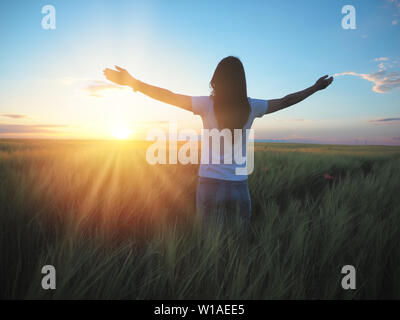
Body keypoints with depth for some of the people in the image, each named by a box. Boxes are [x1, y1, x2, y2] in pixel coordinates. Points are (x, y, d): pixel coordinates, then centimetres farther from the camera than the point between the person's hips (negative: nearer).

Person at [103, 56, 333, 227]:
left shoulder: (208, 104, -7)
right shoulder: (251, 107, 0)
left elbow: (167, 97, -4)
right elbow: (284, 102, 15)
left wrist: (132, 82, 5)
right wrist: (315, 88, 31)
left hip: (210, 184, -1)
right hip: (239, 186, 2)